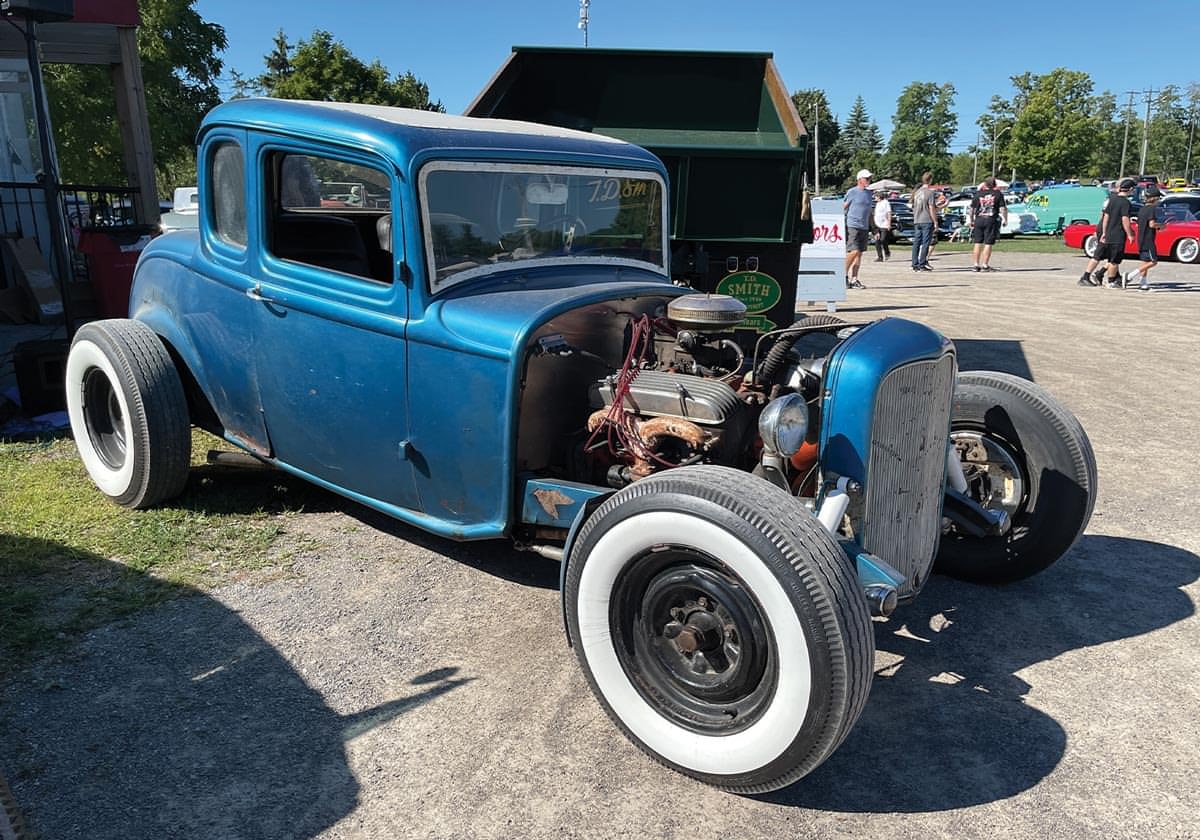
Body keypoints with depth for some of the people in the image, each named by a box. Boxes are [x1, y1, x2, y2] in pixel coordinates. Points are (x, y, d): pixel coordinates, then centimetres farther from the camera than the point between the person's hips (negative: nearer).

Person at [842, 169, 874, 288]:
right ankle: (844, 275, -1)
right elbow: (843, 208, -2)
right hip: (852, 226, -7)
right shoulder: (852, 192, -2)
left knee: (859, 254, 5)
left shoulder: (869, 193, 17)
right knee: (854, 251, -17)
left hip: (864, 228, 7)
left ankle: (854, 280, 10)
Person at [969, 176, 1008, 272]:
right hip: (991, 220, -2)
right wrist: (1005, 219, 7)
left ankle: (975, 264, 7)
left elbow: (972, 209, 7)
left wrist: (971, 221, 17)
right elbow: (1003, 208, -3)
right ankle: (985, 265, -1)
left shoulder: (978, 194, 6)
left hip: (979, 220, 2)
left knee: (977, 243, 6)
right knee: (988, 243, 0)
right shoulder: (998, 194, 2)